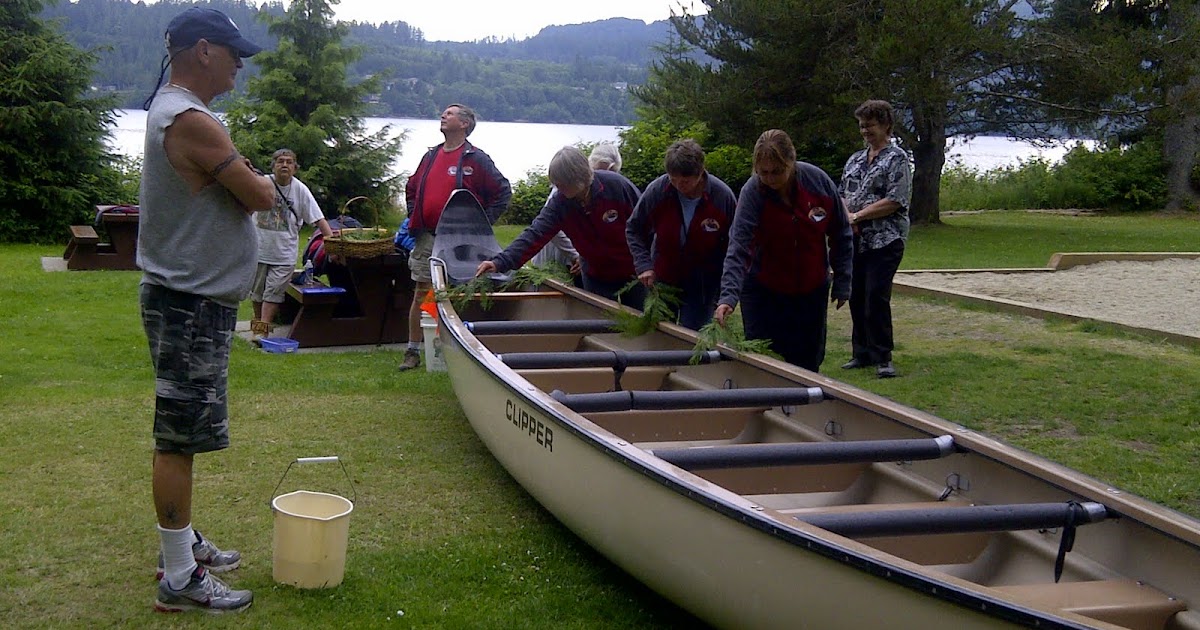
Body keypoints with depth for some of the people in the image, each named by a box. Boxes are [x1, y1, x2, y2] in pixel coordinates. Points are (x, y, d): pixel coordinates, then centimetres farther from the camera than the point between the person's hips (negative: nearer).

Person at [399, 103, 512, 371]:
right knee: (421, 294, 5)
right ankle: (413, 352, 11)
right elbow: (411, 189, 27)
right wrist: (414, 218, 14)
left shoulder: (476, 159, -3)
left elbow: (503, 192, -3)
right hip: (427, 238, 5)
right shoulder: (431, 156, 14)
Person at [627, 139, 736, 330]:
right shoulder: (657, 190, -17)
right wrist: (643, 265, -14)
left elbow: (733, 245, -8)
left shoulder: (722, 196, -19)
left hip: (703, 284, -2)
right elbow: (634, 230, -1)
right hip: (663, 278, 2)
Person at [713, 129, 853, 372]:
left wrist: (842, 283, 2)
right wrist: (728, 296, -41)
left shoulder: (818, 181, -13)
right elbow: (738, 248, -30)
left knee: (808, 363, 8)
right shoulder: (752, 193, -21)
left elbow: (841, 236, -1)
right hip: (763, 291, -2)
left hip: (812, 289, 2)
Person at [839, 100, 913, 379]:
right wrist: (847, 217, -5)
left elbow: (895, 201, -13)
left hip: (885, 239, -6)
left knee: (876, 297, -10)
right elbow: (842, 195, 17)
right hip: (857, 240, 7)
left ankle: (883, 357, -1)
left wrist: (858, 215, -12)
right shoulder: (855, 160, 17)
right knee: (856, 297, 8)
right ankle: (862, 353, 19)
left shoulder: (896, 158, -4)